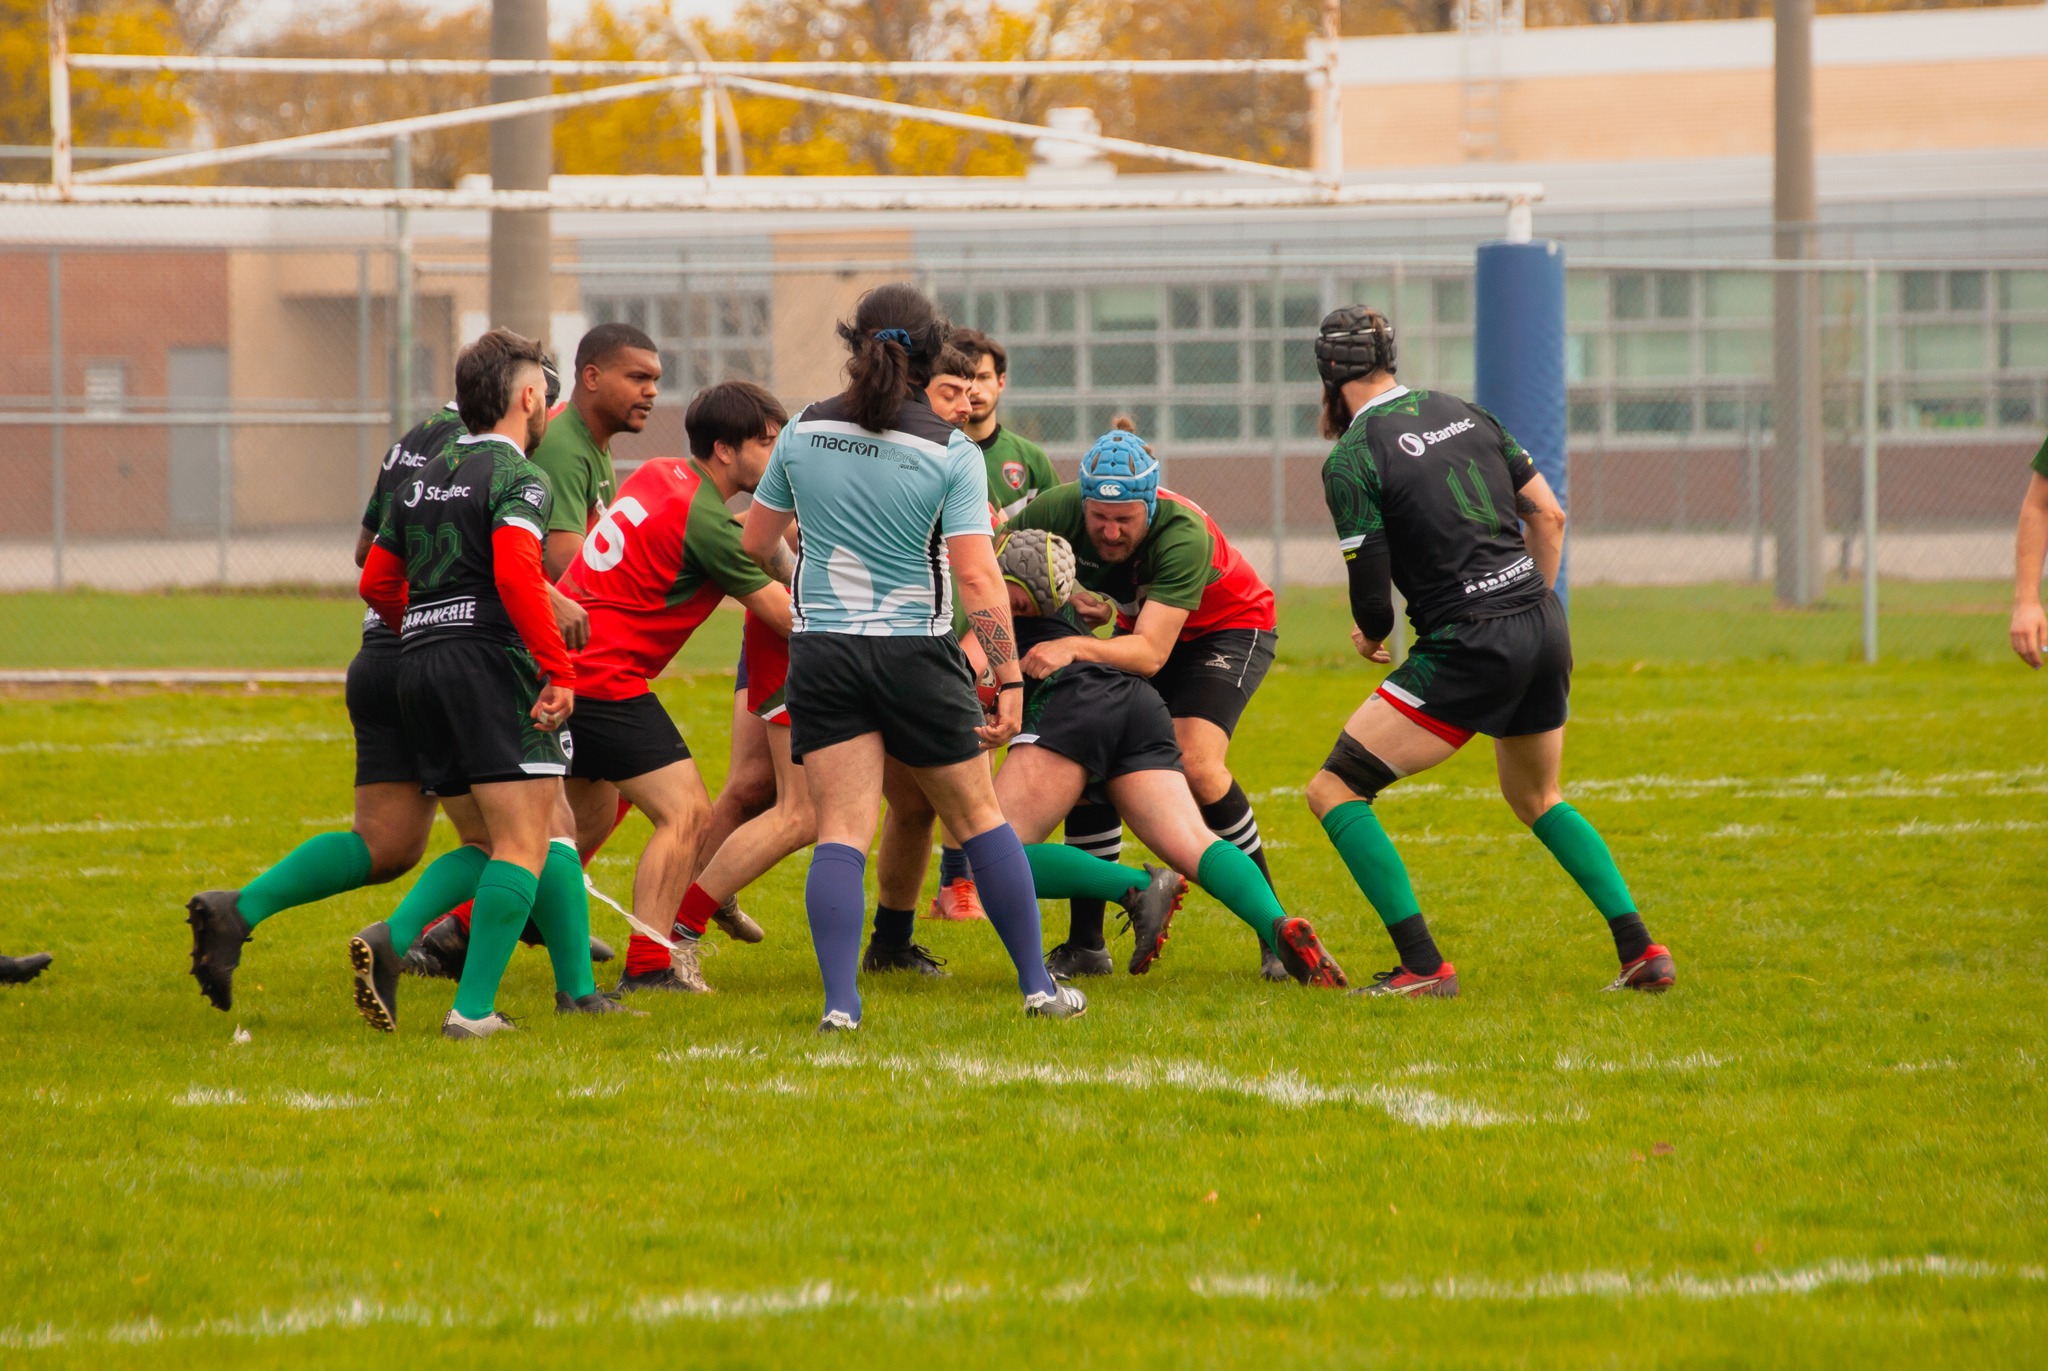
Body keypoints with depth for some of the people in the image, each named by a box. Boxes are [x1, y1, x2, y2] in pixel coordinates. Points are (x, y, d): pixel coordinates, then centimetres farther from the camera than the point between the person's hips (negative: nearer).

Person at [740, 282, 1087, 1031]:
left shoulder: (804, 432, 0)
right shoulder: (950, 451, -9)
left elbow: (755, 543, 11)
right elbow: (978, 577, -14)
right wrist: (1009, 680, -13)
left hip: (823, 653, 1)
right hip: (917, 653, -1)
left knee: (841, 831, -2)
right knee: (978, 816, 13)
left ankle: (839, 999, -17)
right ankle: (1038, 987, 17)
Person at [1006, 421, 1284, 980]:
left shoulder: (1183, 535, -39)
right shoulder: (1058, 512, -26)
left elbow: (1150, 653, -44)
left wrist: (1074, 647, -60)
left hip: (1230, 630, -5)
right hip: (1140, 628, 5)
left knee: (1195, 764, -26)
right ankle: (1086, 943, -2)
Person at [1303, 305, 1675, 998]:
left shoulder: (1351, 460, -9)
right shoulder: (1461, 412, 11)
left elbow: (1372, 594, -9)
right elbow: (1549, 515, 14)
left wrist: (1371, 636, 14)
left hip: (1471, 652, -7)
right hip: (1544, 628, 7)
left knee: (1335, 790, 1)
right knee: (1536, 798, 30)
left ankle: (1422, 964, -8)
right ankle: (1642, 950, 21)